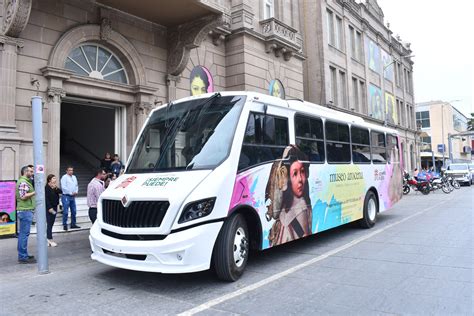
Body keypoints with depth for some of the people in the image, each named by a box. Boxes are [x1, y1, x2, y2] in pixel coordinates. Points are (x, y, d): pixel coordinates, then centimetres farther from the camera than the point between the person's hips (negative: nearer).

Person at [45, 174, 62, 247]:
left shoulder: (55, 187, 12)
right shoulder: (47, 188, -12)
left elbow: (61, 192, 0)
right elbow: (46, 199, -16)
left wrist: (56, 188, -17)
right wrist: (49, 208, -18)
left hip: (54, 207, 8)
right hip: (49, 208, -8)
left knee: (51, 224, 12)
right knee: (49, 224, -4)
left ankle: (48, 239, 19)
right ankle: (50, 239, 1)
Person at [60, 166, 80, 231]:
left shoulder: (74, 177, 14)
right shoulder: (64, 177, -8)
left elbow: (76, 186, 18)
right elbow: (63, 187, -14)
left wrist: (76, 192, 0)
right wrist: (71, 193, -14)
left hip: (73, 196, 7)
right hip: (66, 196, -7)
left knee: (73, 211, 10)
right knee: (65, 212, -6)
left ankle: (73, 224, 19)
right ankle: (65, 225, 2)